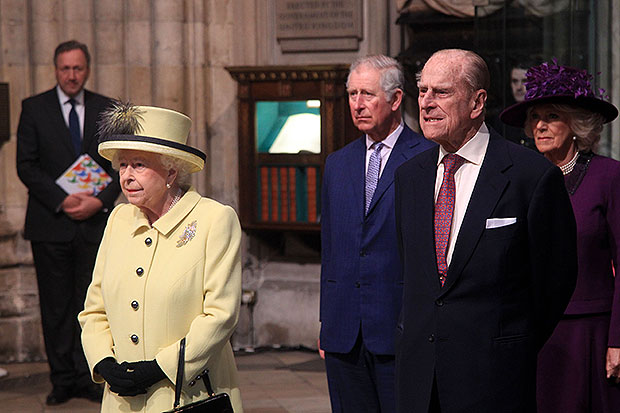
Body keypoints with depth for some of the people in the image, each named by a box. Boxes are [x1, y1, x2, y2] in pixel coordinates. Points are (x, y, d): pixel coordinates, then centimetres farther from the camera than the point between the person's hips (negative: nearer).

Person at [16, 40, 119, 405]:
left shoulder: (107, 110, 8)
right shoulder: (34, 109, 3)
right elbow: (26, 165, -2)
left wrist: (100, 200, -9)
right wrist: (62, 200, -13)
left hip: (95, 222, 1)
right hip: (51, 223, -1)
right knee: (56, 306, 3)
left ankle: (86, 378, 8)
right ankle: (63, 380, 10)